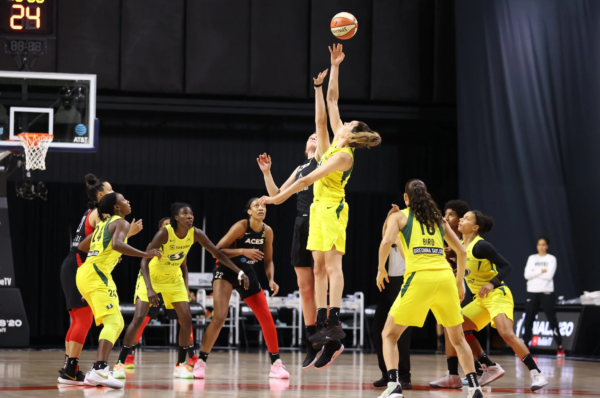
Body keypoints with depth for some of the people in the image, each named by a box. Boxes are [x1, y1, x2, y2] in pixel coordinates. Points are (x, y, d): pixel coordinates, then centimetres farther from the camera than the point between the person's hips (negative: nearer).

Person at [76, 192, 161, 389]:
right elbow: (117, 244, -23)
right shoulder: (121, 223, -3)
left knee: (117, 323, 15)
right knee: (113, 322, -20)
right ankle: (100, 370, -38)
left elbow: (82, 246, 32)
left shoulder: (104, 224, 24)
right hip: (97, 274, -10)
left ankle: (96, 372, 10)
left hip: (85, 273, 10)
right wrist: (144, 254, -21)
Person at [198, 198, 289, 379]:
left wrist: (271, 280, -10)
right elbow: (217, 250, -21)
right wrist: (243, 251, -32)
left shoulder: (267, 231, -4)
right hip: (225, 271, -5)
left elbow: (268, 260, 7)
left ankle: (276, 364, 9)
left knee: (267, 318, -1)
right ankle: (201, 362, -11)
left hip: (247, 273, 5)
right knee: (220, 317, -20)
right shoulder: (241, 227, -20)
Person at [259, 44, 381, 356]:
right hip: (319, 207, 9)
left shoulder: (343, 156, -15)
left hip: (333, 208, -9)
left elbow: (309, 179, -16)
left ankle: (335, 322, -20)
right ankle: (322, 323, 0)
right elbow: (331, 101, 16)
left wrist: (280, 198, -14)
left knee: (332, 263, -14)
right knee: (319, 266, 3)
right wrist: (334, 69, 17)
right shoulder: (335, 142, 9)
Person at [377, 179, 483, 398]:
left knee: (389, 335, 7)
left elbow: (386, 242, -7)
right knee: (457, 338, 21)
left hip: (419, 278, -4)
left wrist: (381, 269, 8)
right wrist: (459, 283, 31)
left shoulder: (399, 216, 11)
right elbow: (461, 251, 22)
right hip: (445, 277, 4)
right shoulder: (438, 219, 22)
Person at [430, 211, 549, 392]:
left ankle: (536, 374, -24)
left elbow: (506, 266, -17)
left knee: (506, 333, -28)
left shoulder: (481, 246, -16)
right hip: (480, 299, 9)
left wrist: (491, 283, -29)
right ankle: (492, 369, 9)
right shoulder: (461, 246, 8)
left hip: (497, 295, -9)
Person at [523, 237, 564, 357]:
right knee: (528, 319, 3)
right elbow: (527, 275, -3)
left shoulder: (551, 259, 2)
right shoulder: (532, 258, 10)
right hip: (532, 292, 3)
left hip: (546, 292, -3)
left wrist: (535, 273, -7)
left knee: (552, 319, -4)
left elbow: (549, 275, -11)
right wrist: (541, 271, -10)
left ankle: (560, 347, -2)